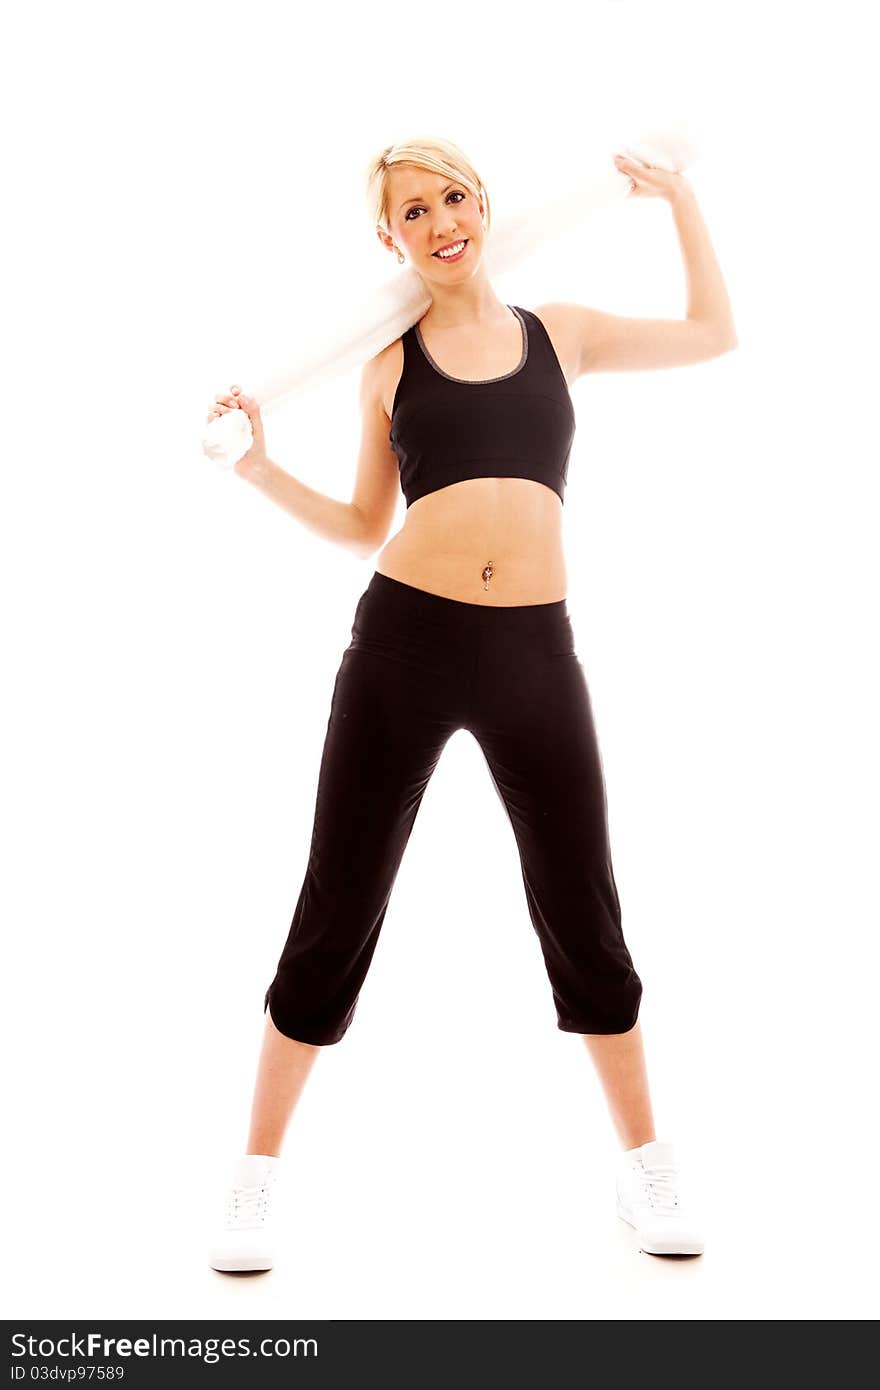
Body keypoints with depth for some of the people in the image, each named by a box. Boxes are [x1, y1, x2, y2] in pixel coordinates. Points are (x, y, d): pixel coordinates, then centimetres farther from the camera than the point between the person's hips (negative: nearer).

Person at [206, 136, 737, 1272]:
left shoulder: (561, 332, 13)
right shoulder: (391, 363, 10)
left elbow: (712, 333, 25)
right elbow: (365, 527, 15)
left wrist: (677, 195, 27)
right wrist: (259, 468, 3)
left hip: (534, 651, 1)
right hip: (403, 641, 0)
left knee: (582, 917, 9)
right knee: (337, 914, 3)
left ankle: (645, 1167, 27)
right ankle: (257, 1179, 17)